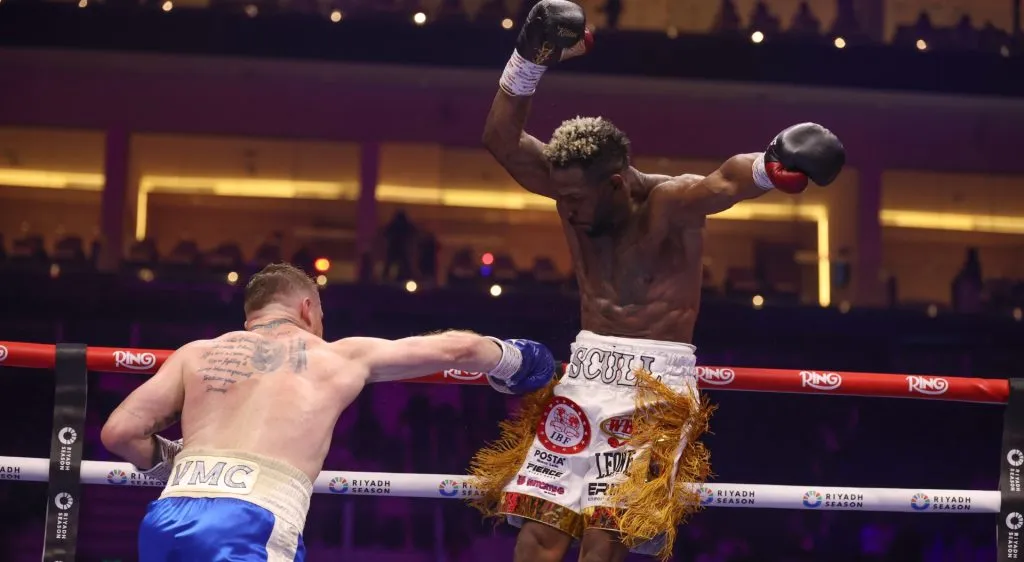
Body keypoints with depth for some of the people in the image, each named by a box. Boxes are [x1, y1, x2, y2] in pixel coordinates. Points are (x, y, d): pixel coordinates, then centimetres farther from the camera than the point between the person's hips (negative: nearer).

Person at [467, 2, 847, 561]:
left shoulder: (670, 202, -15)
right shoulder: (572, 186, 1)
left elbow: (725, 182, -36)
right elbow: (502, 139, -8)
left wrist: (767, 168, -59)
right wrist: (530, 58, -21)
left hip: (657, 379, -5)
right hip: (585, 369, 5)